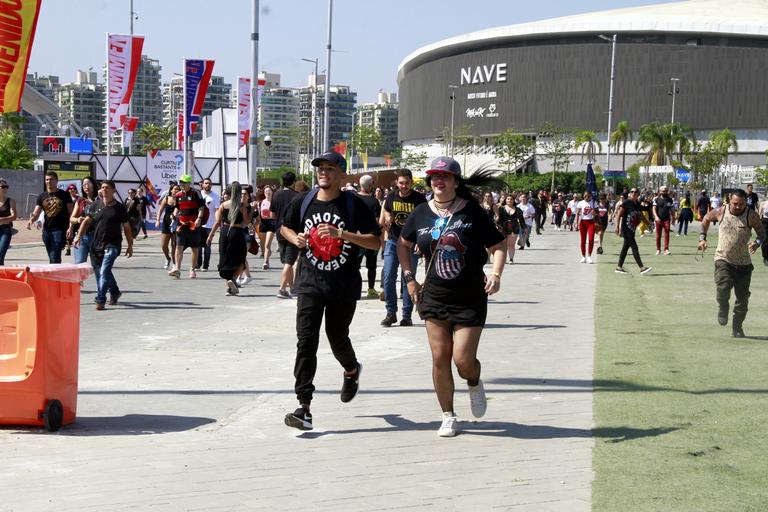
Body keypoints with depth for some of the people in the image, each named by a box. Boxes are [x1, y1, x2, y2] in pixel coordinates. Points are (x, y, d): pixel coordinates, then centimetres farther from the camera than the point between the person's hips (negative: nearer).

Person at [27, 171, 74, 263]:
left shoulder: (64, 195, 1)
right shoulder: (42, 196, 12)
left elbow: (71, 212, -1)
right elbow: (36, 213, 9)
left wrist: (70, 227, -13)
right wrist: (31, 220, -13)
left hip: (60, 229, -5)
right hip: (46, 230, 5)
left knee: (55, 258, -15)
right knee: (51, 258, 12)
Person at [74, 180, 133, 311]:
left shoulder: (120, 208, 0)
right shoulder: (97, 205, 8)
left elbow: (127, 227, 6)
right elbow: (87, 221, 13)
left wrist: (130, 246, 7)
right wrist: (79, 236, 2)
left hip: (112, 245, -5)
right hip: (96, 244, 5)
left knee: (104, 272, -18)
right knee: (99, 271, 16)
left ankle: (100, 300, -17)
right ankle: (114, 292, 38)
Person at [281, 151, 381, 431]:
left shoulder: (354, 204, -7)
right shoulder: (303, 202, 3)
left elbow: (375, 241, -10)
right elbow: (285, 227, 20)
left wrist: (341, 233, -23)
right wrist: (295, 238, -3)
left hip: (344, 285, -1)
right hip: (310, 283, 2)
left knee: (337, 337, 14)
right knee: (306, 341, -10)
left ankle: (352, 369, 51)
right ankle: (304, 408, -12)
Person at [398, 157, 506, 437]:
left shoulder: (472, 212, -8)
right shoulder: (422, 213, 2)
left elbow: (498, 246, -4)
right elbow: (403, 244, 18)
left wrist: (496, 273, -21)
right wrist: (410, 278, 8)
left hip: (470, 300, -3)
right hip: (433, 297, 3)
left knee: (463, 359, -7)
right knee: (440, 358, 2)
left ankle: (474, 384, 30)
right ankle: (448, 416, 16)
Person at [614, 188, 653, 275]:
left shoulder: (638, 204, 10)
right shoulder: (626, 203, -11)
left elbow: (641, 216, 22)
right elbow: (619, 214, -13)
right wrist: (617, 226, -19)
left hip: (632, 229, 8)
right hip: (626, 229, -8)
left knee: (626, 248, 13)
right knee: (634, 248, -11)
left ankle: (619, 267, 21)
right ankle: (642, 268, -14)